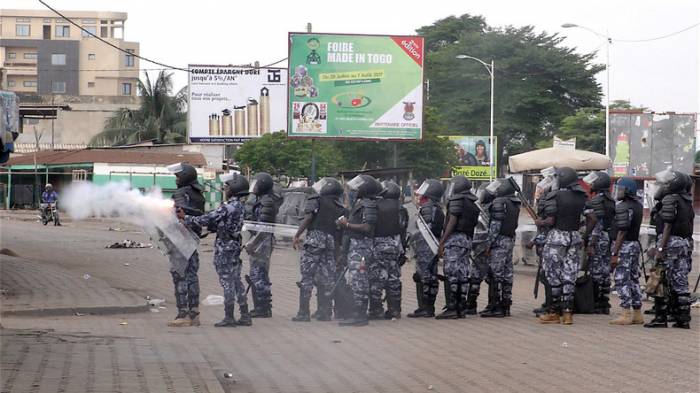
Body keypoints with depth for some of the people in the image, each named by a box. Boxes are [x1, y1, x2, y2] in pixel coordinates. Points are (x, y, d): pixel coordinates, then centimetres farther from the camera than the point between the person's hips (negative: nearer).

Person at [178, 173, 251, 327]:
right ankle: (245, 316, 14)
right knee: (236, 281, 12)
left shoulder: (228, 207, -19)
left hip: (224, 248, -9)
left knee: (227, 281, -3)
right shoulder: (240, 206, 10)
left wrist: (185, 218, -7)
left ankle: (229, 317, 0)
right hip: (235, 245, 9)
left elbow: (206, 220, -18)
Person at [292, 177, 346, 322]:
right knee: (326, 278, 11)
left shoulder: (316, 200, 4)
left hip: (314, 238, -4)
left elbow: (308, 217, -9)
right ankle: (325, 312, 13)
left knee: (307, 275, -3)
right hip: (332, 242, 5)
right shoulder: (340, 209, 17)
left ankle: (304, 313, -6)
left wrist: (297, 236, -9)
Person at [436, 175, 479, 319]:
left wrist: (442, 241, -13)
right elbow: (473, 225, 17)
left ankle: (451, 308, -15)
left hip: (454, 238, -9)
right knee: (462, 274, 8)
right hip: (467, 240, 9)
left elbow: (452, 221, -13)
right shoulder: (473, 205, 20)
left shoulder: (457, 200, -5)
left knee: (451, 274, -10)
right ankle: (460, 307, 9)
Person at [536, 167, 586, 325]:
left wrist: (539, 223, 3)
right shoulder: (582, 197, 7)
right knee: (569, 276, 8)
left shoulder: (554, 196, -10)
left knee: (554, 276, 1)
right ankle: (567, 312, 6)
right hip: (575, 237, 5)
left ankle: (554, 312, 3)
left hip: (557, 236, -5)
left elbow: (550, 221, -13)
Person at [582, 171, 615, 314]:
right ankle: (605, 304, 12)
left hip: (598, 238, -8)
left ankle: (597, 304, -3)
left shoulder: (595, 201, -12)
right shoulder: (611, 201, 12)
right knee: (605, 270, 10)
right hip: (609, 238, 8)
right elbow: (613, 221, 13)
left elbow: (593, 222, -18)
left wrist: (585, 239, -16)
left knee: (597, 271, -4)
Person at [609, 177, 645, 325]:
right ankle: (637, 314, 14)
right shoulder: (638, 205, 12)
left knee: (622, 280, -6)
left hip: (624, 246, -9)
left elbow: (622, 232, -18)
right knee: (633, 280, 12)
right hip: (635, 244, 9)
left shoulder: (623, 207, -15)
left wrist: (614, 254, -17)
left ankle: (626, 314, -9)